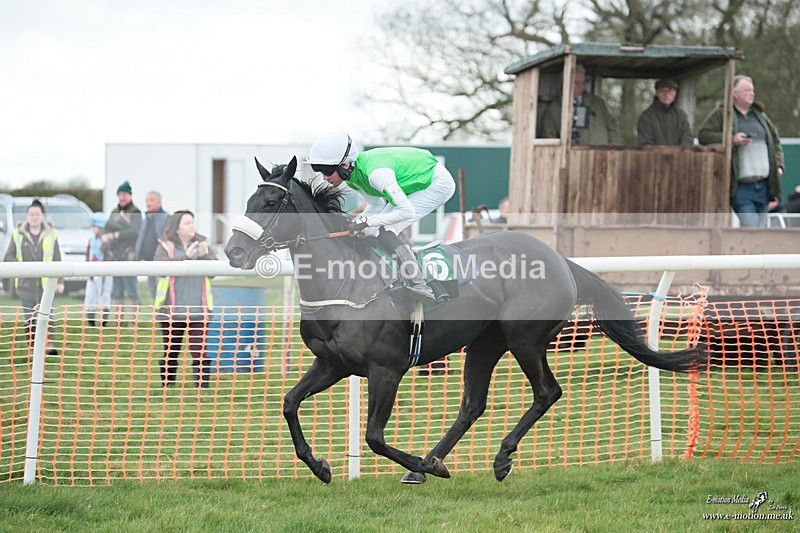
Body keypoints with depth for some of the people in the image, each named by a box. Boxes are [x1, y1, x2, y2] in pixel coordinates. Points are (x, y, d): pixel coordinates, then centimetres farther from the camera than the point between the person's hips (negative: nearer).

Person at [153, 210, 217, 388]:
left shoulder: (202, 244, 11)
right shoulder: (165, 246, 3)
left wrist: (204, 256, -19)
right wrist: (185, 256, -25)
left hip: (197, 310, 1)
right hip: (171, 310, -1)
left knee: (199, 351, -8)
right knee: (170, 351, 9)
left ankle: (202, 385, -5)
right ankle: (167, 385, 22)